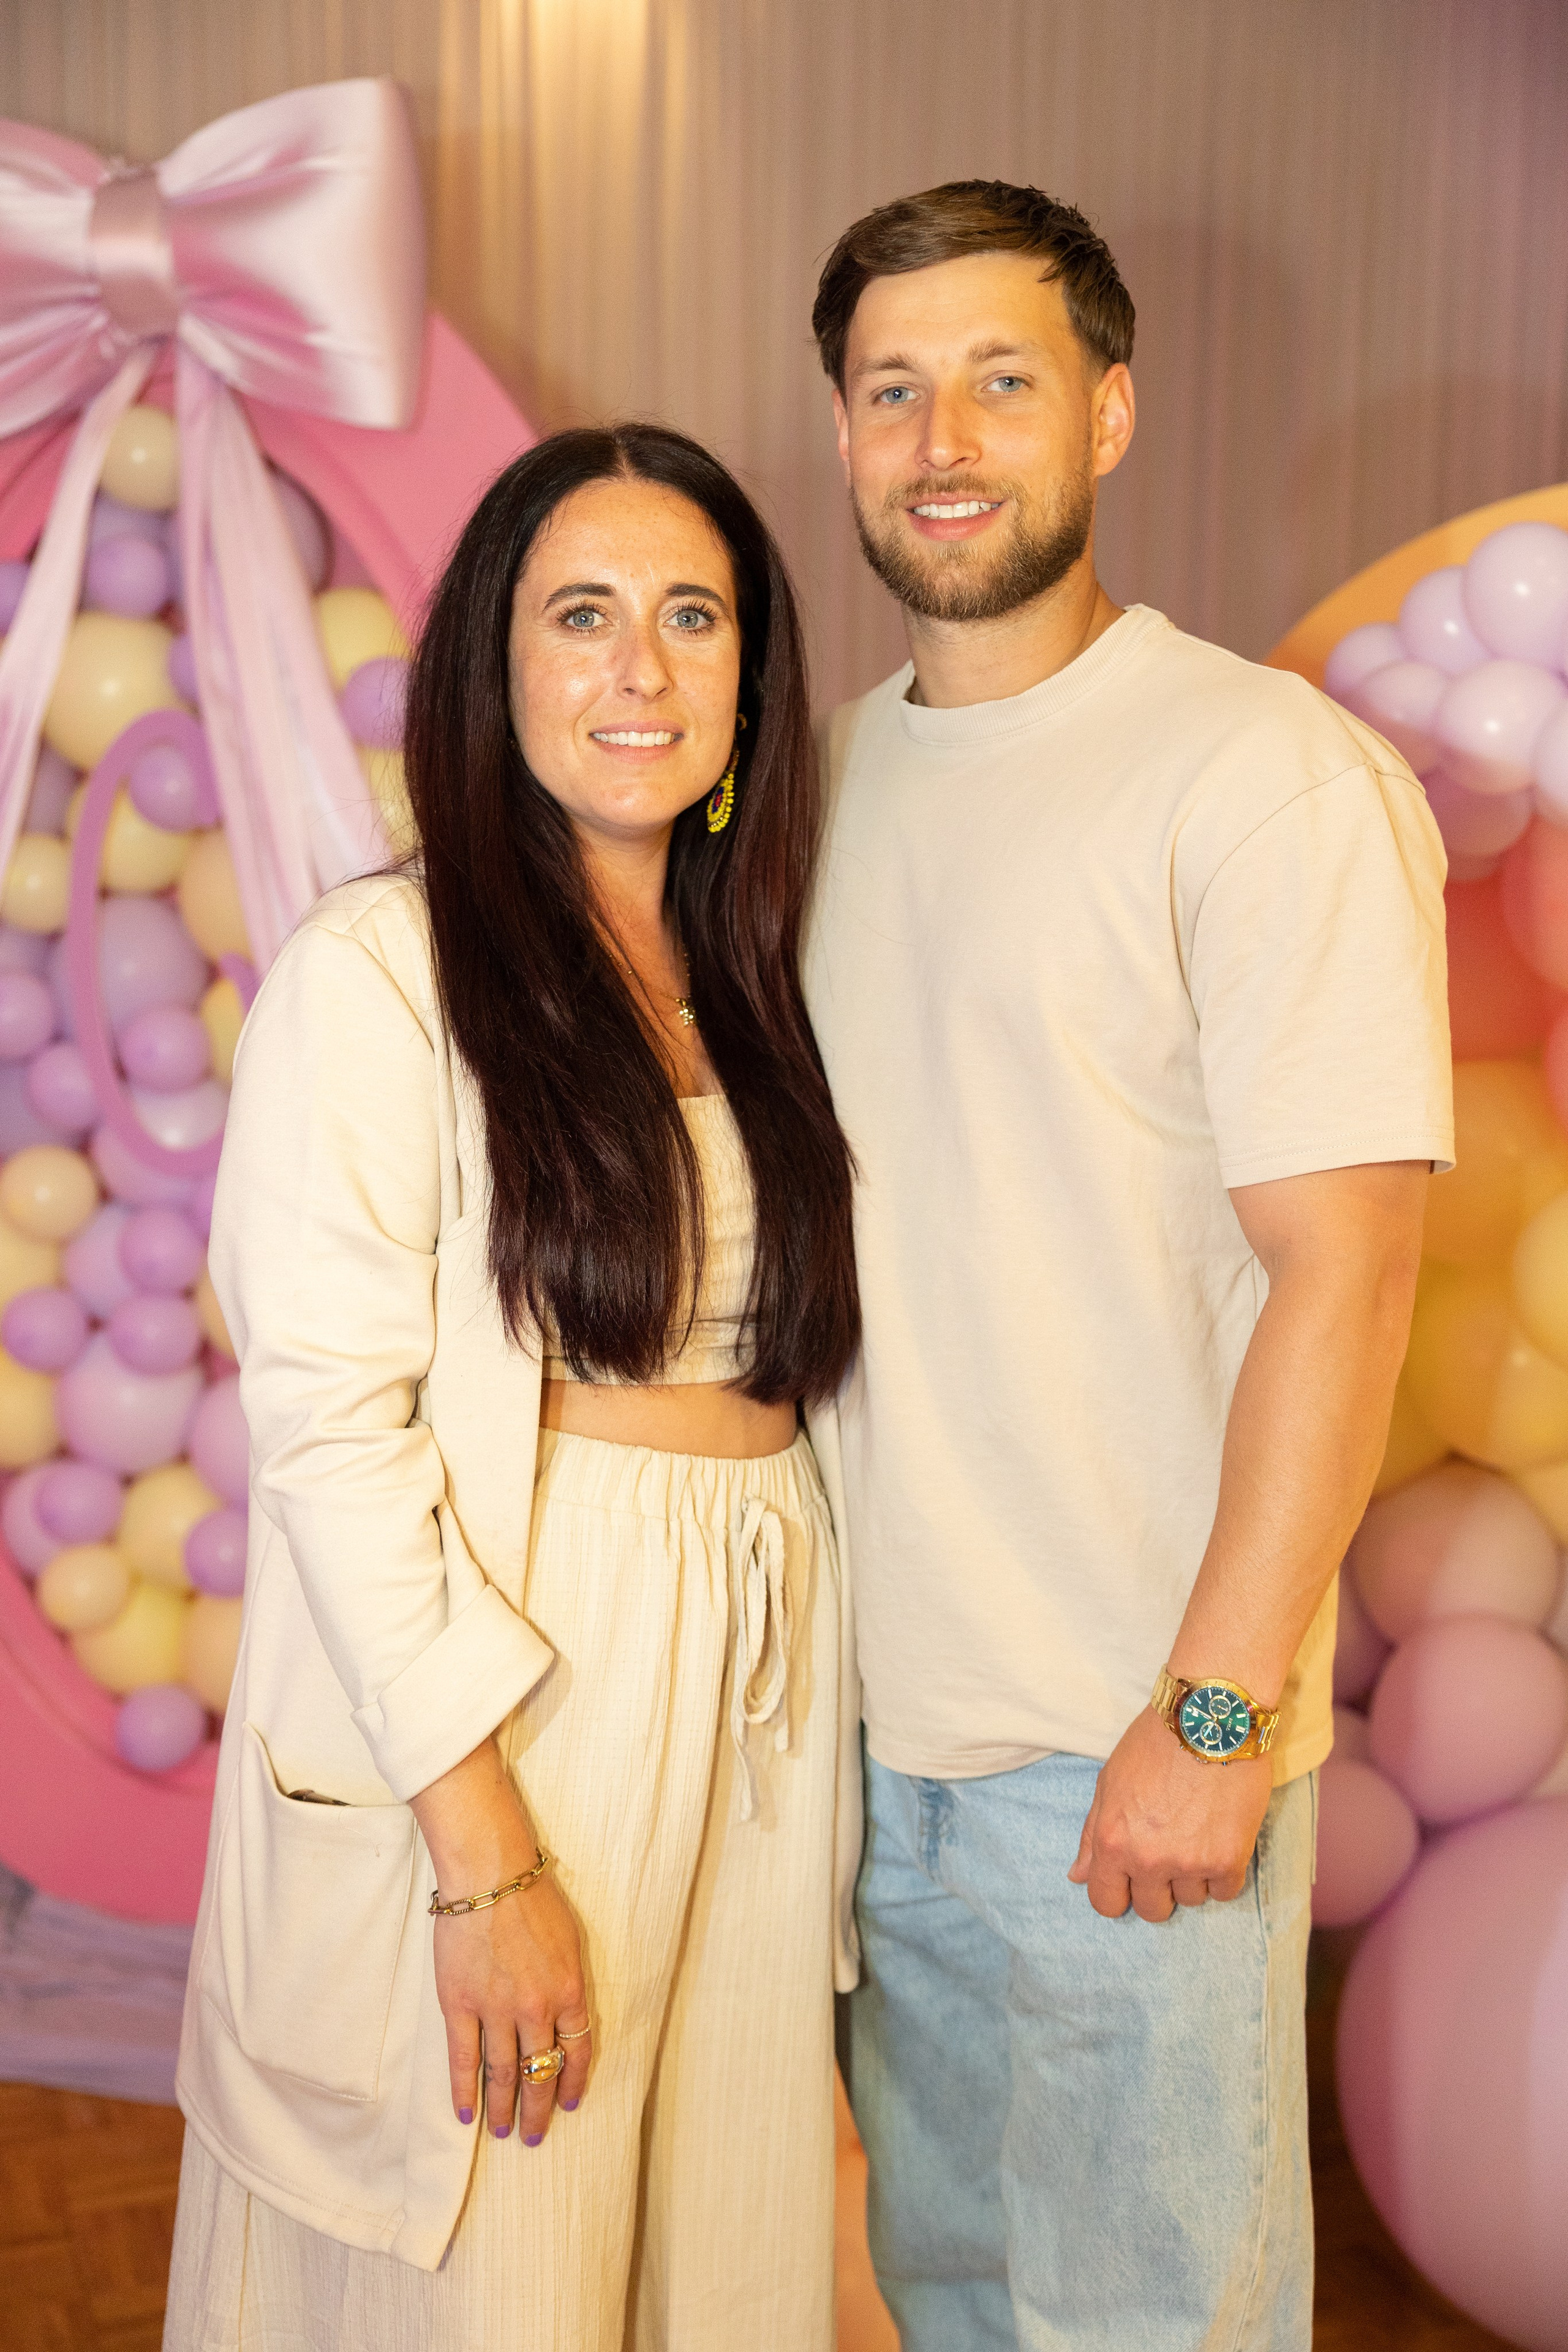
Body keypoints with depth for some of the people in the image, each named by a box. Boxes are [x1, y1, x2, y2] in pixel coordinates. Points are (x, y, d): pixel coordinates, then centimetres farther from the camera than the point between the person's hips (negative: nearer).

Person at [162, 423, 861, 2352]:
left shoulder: (751, 987, 12)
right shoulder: (379, 968, -9)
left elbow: (779, 1369, 13)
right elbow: (325, 1419, -15)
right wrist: (482, 1853, -18)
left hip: (744, 1715, 6)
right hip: (477, 1701, -6)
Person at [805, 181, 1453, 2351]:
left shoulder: (1270, 776, -12)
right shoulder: (829, 773, 9)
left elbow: (1341, 1273, -16)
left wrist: (1217, 1712, -18)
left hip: (1122, 1747, -6)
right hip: (863, 1700, 6)